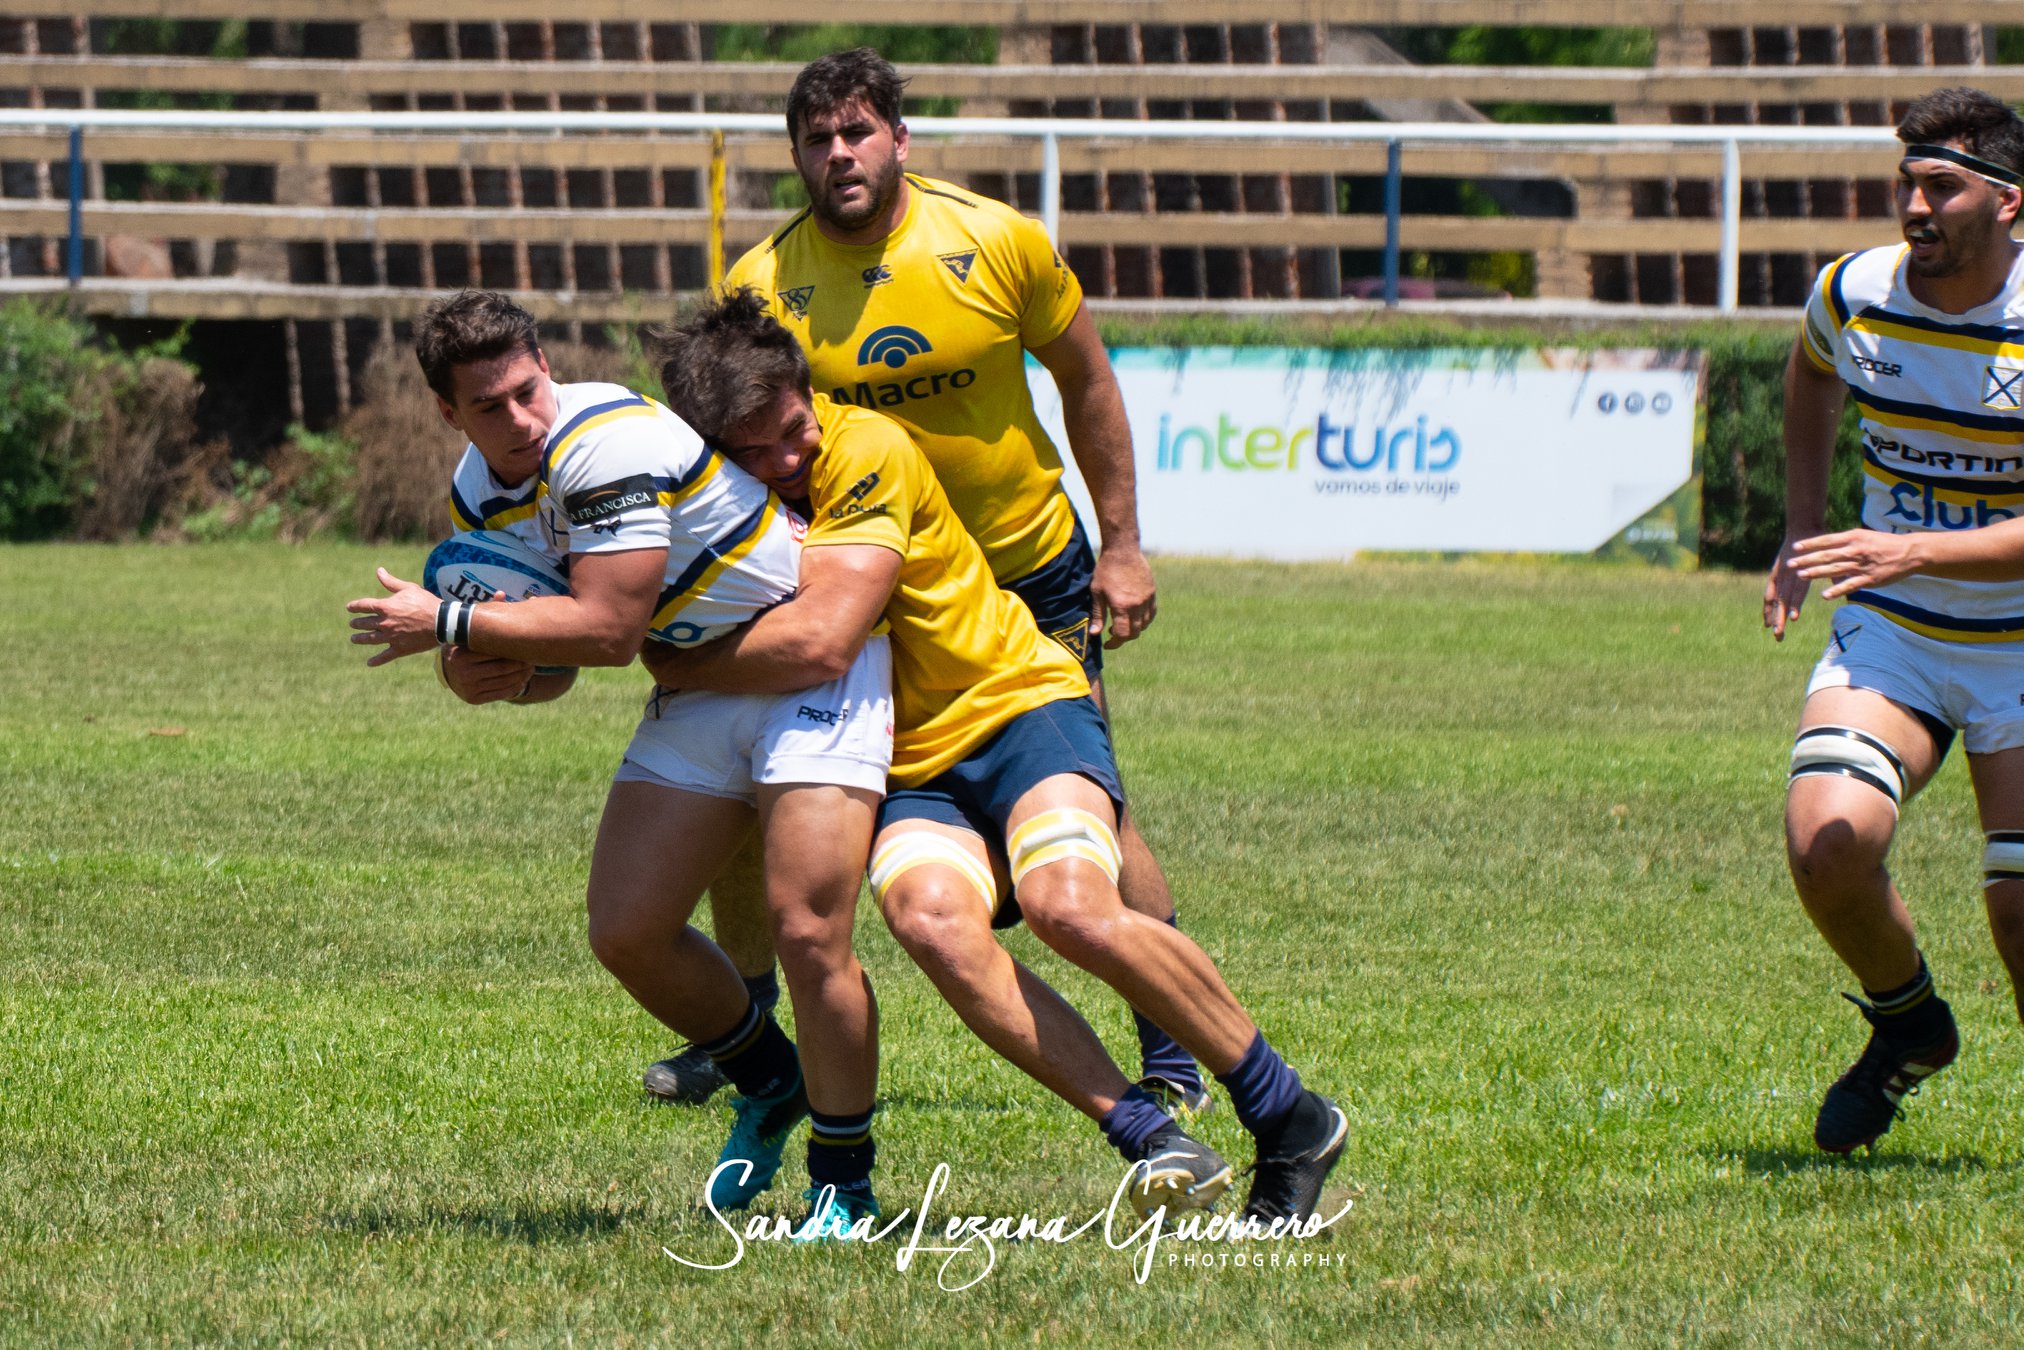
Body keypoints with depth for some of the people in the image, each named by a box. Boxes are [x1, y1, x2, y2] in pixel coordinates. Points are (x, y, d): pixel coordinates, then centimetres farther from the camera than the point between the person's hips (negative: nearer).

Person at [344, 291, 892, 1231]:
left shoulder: (607, 445, -27)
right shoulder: (479, 497, 1)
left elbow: (608, 628, -30)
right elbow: (555, 661, 10)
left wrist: (447, 625, -23)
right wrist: (491, 674, -13)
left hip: (812, 663, -8)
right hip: (698, 688, 8)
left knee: (807, 931, -19)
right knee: (626, 932, 1)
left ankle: (844, 1182, -1)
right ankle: (770, 1085, 28)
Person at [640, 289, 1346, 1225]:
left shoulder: (867, 451, -18)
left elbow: (821, 640, -26)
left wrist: (675, 667, -15)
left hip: (1019, 706, -4)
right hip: (906, 778, 4)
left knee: (1067, 903, -31)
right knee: (929, 918, -30)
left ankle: (1292, 1120, -13)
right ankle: (1152, 1140, -28)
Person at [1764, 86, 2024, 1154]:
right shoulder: (1852, 295, -6)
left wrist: (1915, 550, -35)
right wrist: (1802, 528, 14)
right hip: (1888, 634, 3)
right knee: (1827, 840, -21)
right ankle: (1907, 1024, 9)